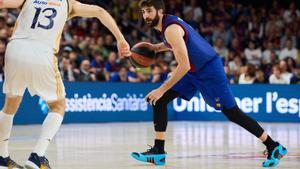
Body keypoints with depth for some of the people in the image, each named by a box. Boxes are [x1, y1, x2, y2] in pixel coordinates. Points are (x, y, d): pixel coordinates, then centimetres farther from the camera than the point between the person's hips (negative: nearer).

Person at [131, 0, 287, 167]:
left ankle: (275, 147, 7)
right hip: (193, 70, 10)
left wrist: (162, 89, -28)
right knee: (159, 101, -1)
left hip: (209, 70, -10)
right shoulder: (166, 22, 3)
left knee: (233, 113, -4)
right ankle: (158, 151, 1)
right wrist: (153, 47, 11)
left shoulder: (171, 29, -25)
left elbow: (184, 66, -30)